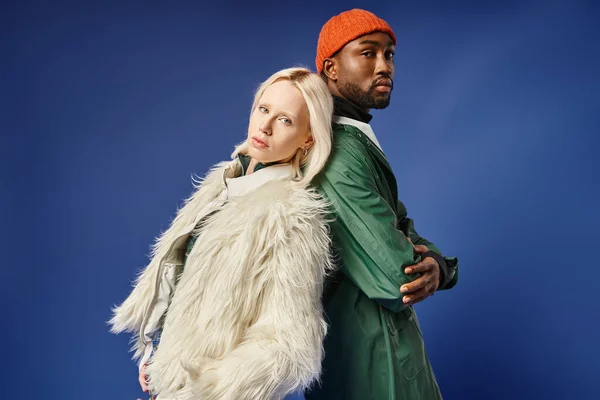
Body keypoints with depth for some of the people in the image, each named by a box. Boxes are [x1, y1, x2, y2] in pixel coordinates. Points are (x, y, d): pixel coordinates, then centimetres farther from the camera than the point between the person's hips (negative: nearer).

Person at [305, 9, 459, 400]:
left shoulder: (360, 142, 9)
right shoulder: (340, 151, -23)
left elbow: (405, 230, 7)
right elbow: (394, 276, -28)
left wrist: (436, 264, -14)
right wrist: (422, 265, -5)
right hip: (371, 349, -9)